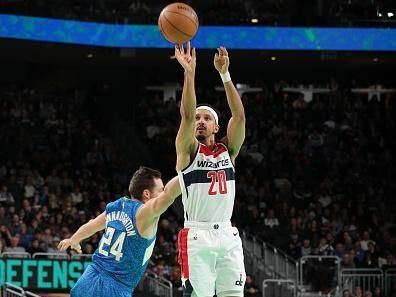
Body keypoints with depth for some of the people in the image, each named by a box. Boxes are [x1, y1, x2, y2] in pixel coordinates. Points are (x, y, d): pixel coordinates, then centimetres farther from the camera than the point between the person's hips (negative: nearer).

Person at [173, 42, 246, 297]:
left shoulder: (227, 149, 13)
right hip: (197, 236, -4)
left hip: (227, 236, 4)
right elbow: (186, 115, -14)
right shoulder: (187, 150, 3)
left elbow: (240, 115, -2)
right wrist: (189, 73, -23)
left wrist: (225, 74, -10)